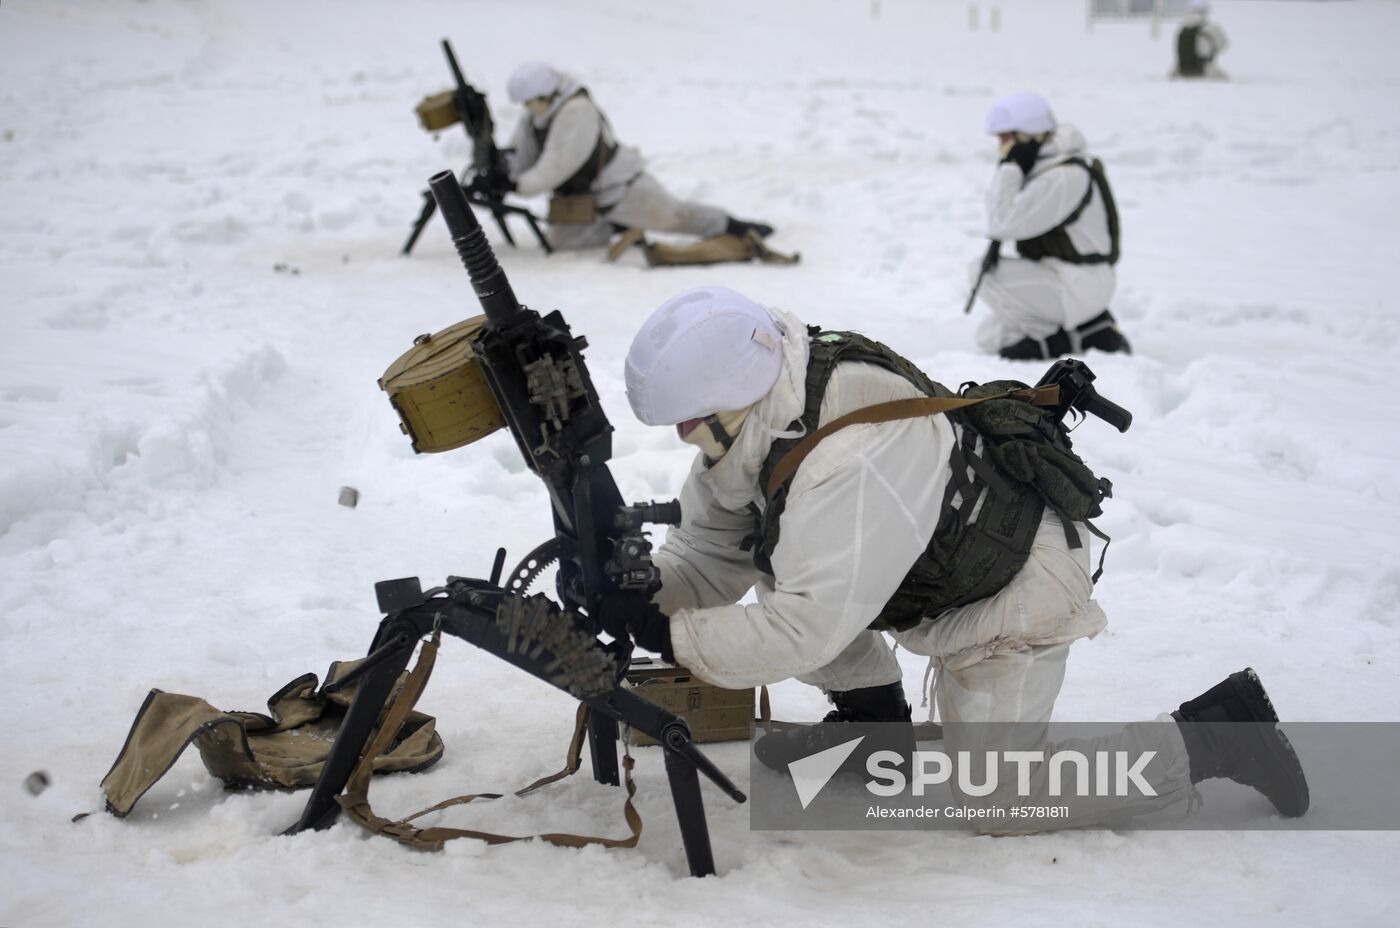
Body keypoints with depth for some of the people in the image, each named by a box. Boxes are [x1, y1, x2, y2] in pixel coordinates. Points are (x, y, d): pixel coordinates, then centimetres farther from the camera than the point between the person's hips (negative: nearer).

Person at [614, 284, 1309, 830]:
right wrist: (642, 603, -22)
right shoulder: (762, 416, -12)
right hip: (934, 578, 9)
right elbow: (706, 552, -4)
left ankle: (1216, 735, 4)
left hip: (1016, 588, -9)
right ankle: (874, 716, 18)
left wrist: (671, 637, -32)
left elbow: (806, 629, -39)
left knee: (1000, 804, -7)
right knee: (779, 558, -3)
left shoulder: (852, 462, -41)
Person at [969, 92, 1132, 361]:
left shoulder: (1064, 178, -24)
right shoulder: (1042, 166, 9)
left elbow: (1005, 224, -26)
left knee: (982, 272, -19)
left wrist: (1008, 168, -21)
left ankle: (1050, 341, -7)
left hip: (1079, 286, -10)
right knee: (988, 338, 15)